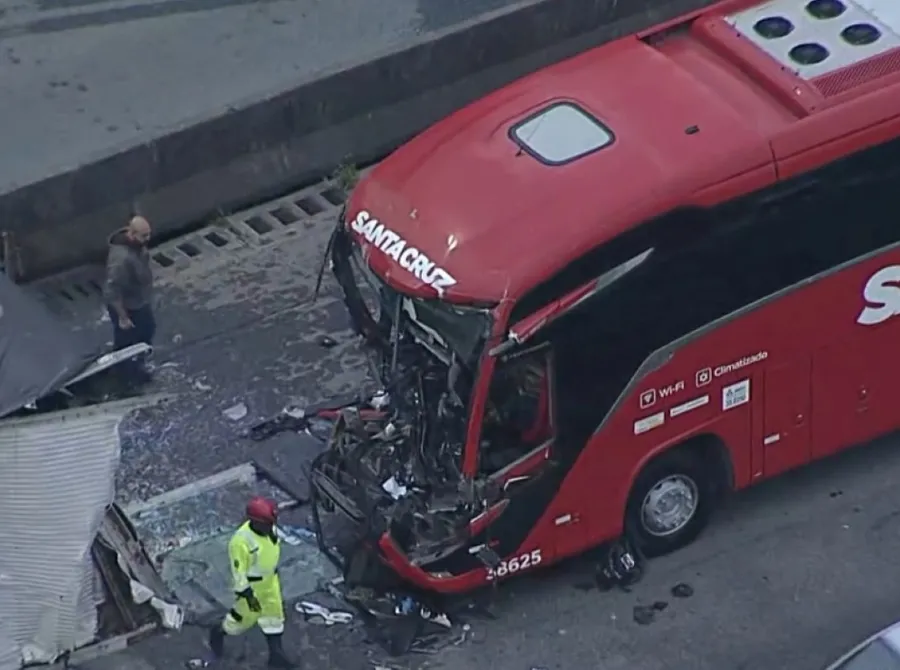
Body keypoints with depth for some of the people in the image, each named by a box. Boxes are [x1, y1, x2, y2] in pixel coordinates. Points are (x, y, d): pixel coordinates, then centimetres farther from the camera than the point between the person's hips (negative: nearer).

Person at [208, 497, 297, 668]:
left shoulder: (267, 528, -12)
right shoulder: (241, 540, -36)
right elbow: (238, 570, -27)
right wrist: (247, 594, -23)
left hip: (270, 579, 7)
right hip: (251, 583, -7)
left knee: (274, 614, 14)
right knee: (246, 615, 15)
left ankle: (276, 654, 28)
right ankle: (218, 633, 43)